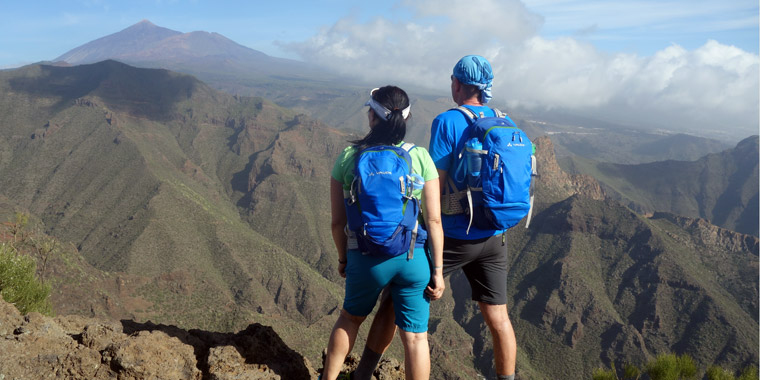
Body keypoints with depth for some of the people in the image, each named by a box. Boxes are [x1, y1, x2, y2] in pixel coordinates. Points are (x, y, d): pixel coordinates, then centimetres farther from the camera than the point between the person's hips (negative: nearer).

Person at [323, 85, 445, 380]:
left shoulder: (348, 158, -4)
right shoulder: (420, 157, -6)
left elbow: (337, 221, -1)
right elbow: (433, 220, -8)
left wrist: (343, 257, 16)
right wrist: (437, 271, 0)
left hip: (366, 260, 1)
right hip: (413, 259, -1)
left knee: (350, 317, 27)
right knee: (415, 336, 10)